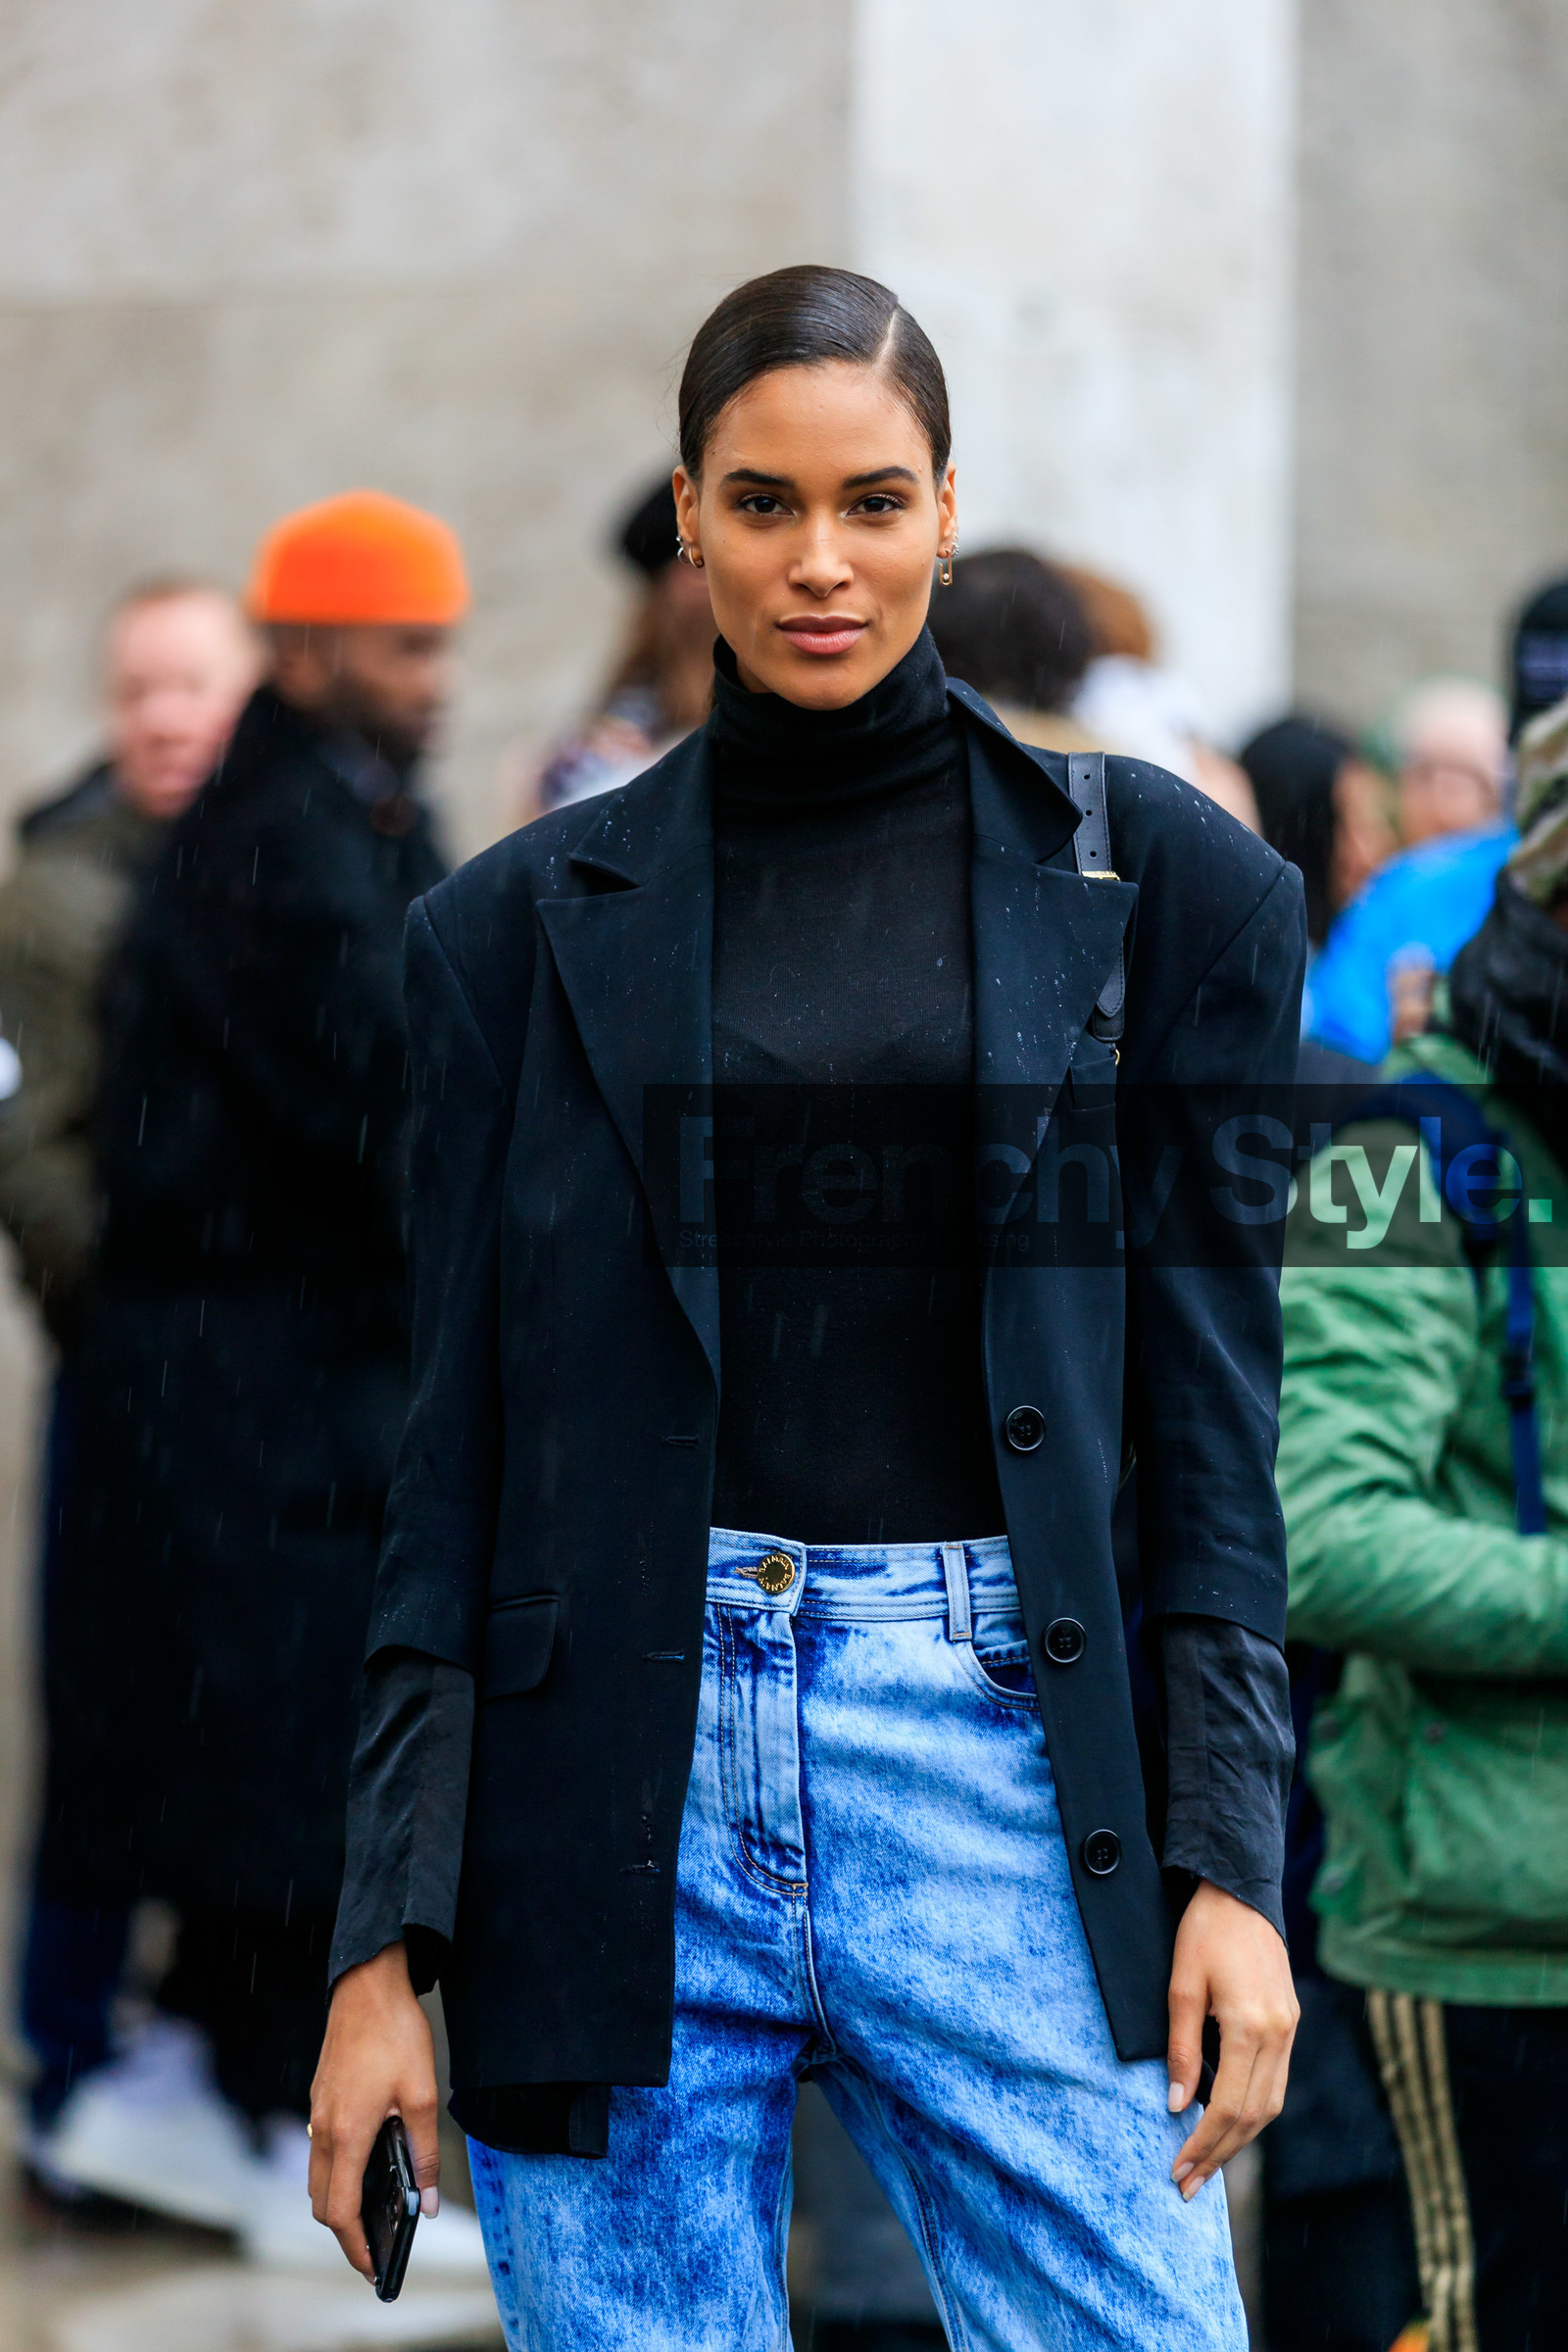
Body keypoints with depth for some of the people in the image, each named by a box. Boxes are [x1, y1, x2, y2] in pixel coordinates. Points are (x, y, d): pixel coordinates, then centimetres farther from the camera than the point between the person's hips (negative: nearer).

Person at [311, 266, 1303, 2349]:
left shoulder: (1156, 885, 6)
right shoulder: (525, 927, 7)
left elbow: (1210, 1413, 5)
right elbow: (457, 1454, 7)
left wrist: (1234, 1865, -2)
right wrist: (384, 1947, 2)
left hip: (997, 1745, 0)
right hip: (607, 1769, 1)